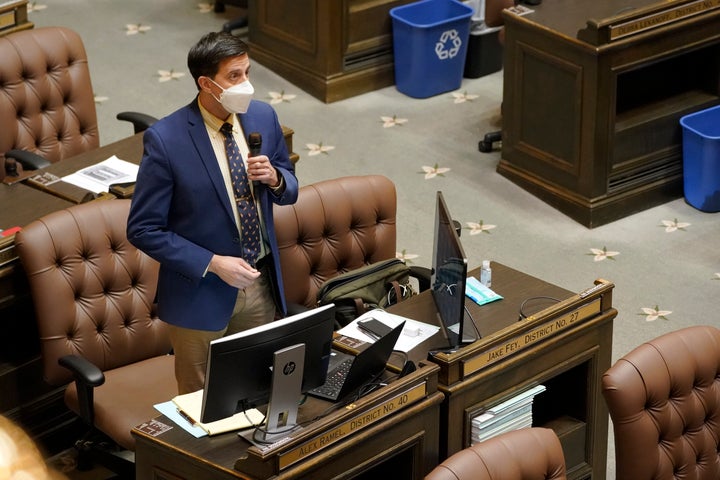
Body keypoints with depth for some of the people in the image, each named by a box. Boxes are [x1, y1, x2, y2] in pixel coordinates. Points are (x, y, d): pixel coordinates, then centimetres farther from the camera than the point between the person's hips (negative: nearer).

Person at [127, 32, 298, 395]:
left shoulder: (263, 117, -4)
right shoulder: (165, 140, -20)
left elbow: (289, 190, 11)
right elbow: (144, 230, -16)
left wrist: (275, 178, -13)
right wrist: (213, 264, -22)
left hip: (262, 285, 4)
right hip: (201, 293, -4)